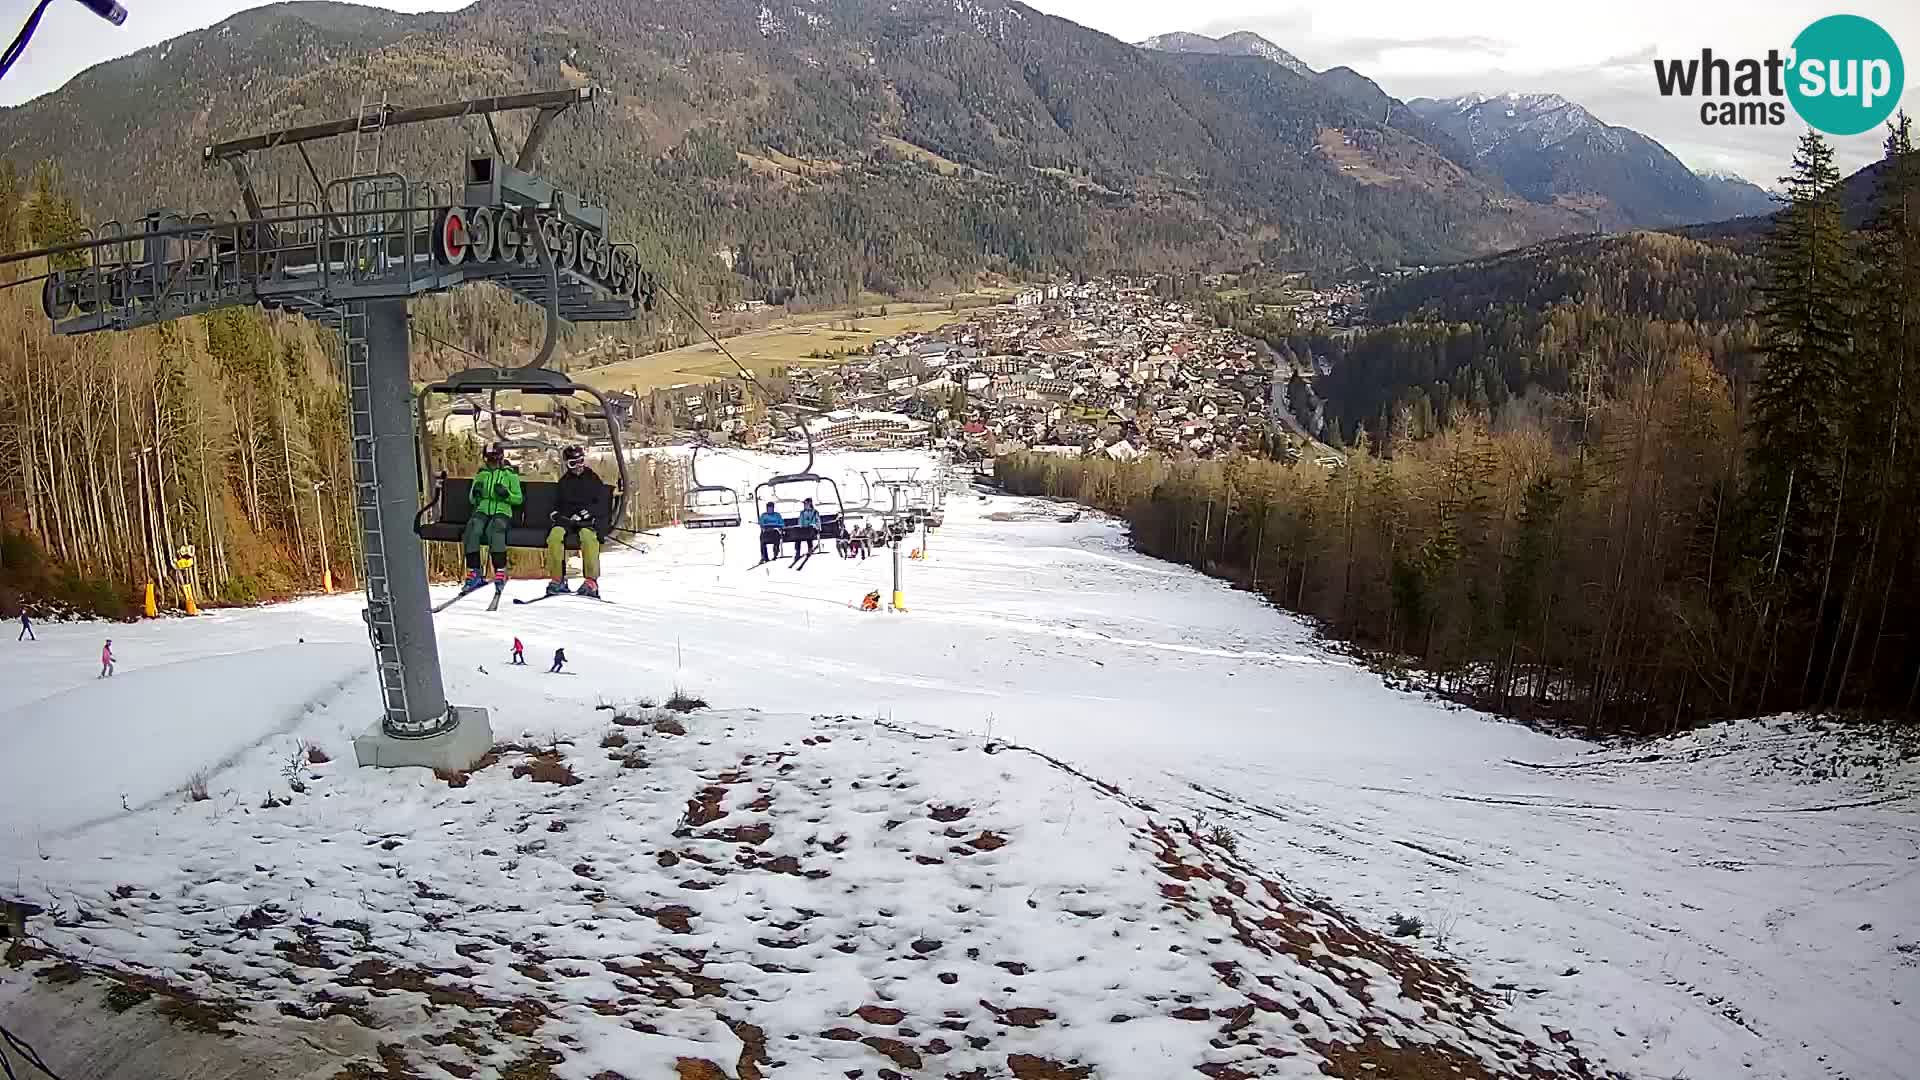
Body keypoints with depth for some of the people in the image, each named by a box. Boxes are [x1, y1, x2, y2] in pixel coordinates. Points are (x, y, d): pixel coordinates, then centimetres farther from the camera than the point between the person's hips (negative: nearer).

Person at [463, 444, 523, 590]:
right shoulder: (481, 474, 18)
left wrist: (506, 494, -12)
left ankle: (500, 571, -37)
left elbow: (519, 499, 8)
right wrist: (475, 492, -2)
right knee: (472, 527, -32)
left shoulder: (510, 474, 8)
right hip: (482, 511, 3)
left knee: (495, 528, -38)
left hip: (502, 511, -3)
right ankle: (474, 572, -30)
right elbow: (471, 499, 22)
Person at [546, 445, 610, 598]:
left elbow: (603, 504, 1)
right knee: (555, 534, -31)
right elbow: (557, 502, 32)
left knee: (587, 534, -38)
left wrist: (586, 513, -13)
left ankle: (591, 581, -38)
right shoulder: (564, 481, 20)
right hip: (566, 518, 3)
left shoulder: (593, 479, 8)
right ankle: (557, 579, -27)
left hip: (588, 519, -3)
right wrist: (556, 513, 9)